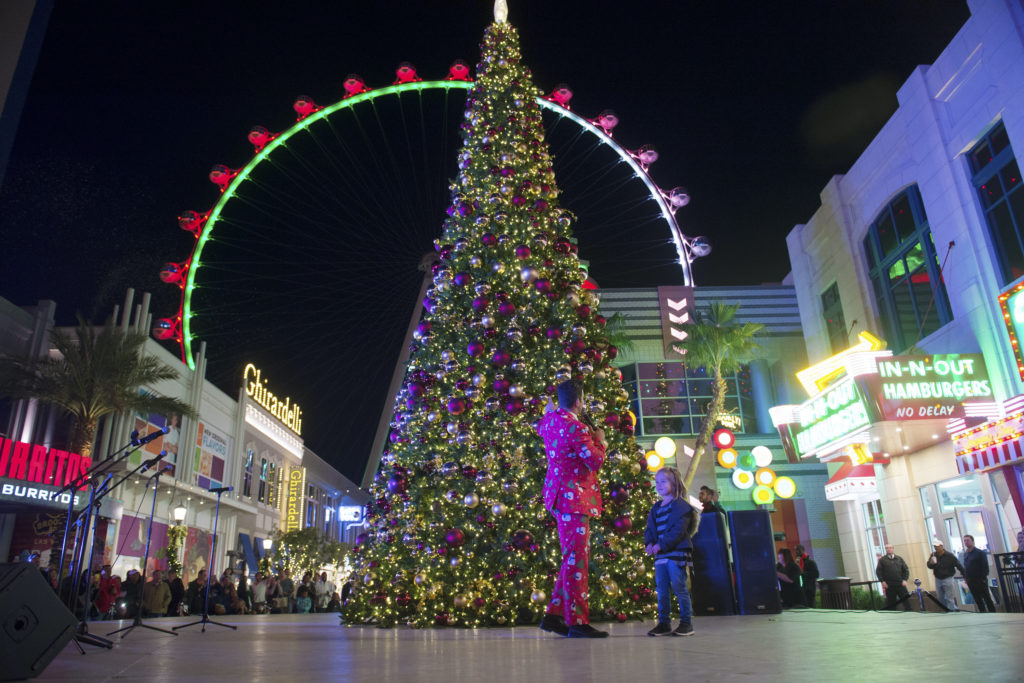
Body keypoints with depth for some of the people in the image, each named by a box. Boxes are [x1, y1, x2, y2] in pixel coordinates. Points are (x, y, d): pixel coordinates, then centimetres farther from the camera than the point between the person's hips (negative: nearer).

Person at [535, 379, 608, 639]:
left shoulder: (551, 420, 9)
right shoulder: (576, 427, -19)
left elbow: (540, 428, 34)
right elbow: (595, 461, -18)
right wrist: (599, 441, 1)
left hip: (559, 495, 10)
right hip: (573, 498, -10)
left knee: (573, 558, 16)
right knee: (576, 560, -7)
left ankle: (553, 615, 19)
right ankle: (576, 622, -3)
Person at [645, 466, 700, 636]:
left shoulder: (680, 505, -8)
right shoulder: (655, 508, 16)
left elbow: (678, 530, -17)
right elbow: (650, 528, 16)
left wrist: (662, 545, -21)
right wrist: (650, 543, -5)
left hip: (676, 553, -7)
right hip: (660, 555, 7)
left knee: (679, 588, -3)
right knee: (662, 590, 9)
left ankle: (686, 623, 9)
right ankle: (664, 623, 17)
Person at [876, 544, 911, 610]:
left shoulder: (899, 559, 13)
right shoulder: (882, 560, 6)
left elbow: (906, 569, 12)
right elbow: (878, 571, 2)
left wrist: (905, 580, -1)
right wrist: (882, 581, -8)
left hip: (900, 584, 2)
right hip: (889, 586, -2)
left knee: (906, 600, -4)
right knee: (891, 602, 2)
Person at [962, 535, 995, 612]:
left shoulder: (980, 552, -8)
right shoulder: (965, 554, 11)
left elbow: (985, 566, -10)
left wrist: (983, 578, -14)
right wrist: (965, 577, 8)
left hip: (980, 580, -6)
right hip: (970, 581, 6)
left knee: (987, 598, 0)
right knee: (977, 600, 11)